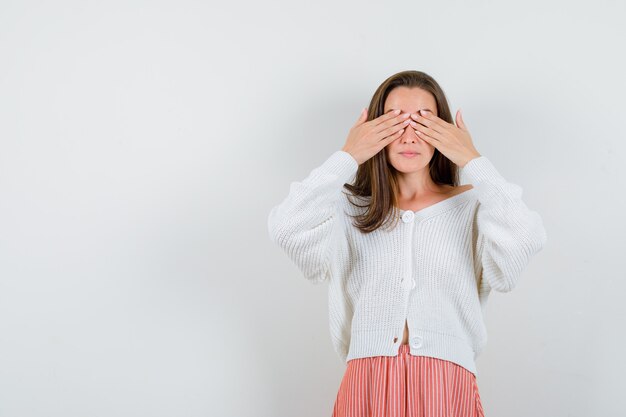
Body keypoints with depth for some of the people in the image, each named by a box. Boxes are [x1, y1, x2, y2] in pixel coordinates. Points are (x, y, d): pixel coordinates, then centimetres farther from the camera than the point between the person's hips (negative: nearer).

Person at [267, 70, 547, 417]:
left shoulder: (471, 206, 5)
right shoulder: (349, 210, 8)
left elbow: (525, 239, -16)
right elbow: (286, 229, -12)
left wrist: (473, 161, -8)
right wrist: (347, 157, -7)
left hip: (447, 388, -1)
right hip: (366, 385, 1)